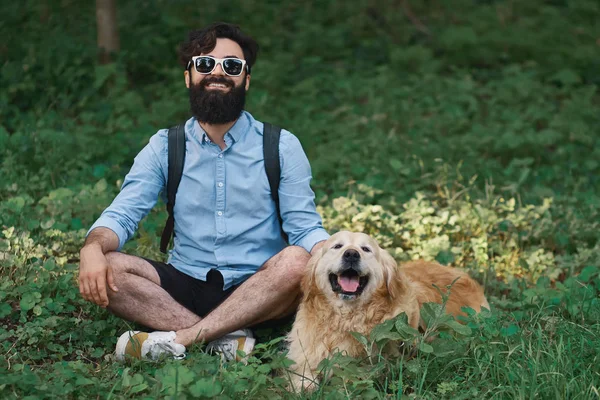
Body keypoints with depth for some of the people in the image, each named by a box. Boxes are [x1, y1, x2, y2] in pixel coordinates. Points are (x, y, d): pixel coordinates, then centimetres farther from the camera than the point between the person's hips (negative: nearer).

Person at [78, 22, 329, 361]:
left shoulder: (282, 147, 4)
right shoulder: (164, 148, 7)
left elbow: (305, 227, -3)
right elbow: (122, 215, -2)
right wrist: (93, 248, -26)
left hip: (259, 293, -1)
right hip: (186, 285, 2)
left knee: (297, 261, -34)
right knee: (107, 269, -24)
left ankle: (179, 339, -33)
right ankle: (227, 338, -32)